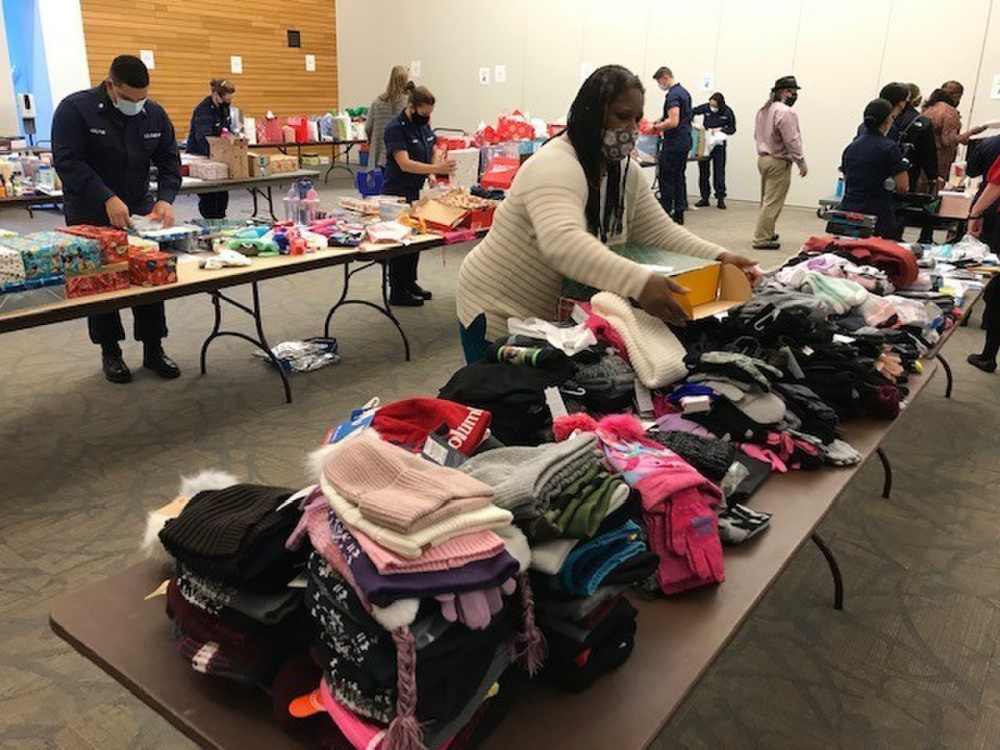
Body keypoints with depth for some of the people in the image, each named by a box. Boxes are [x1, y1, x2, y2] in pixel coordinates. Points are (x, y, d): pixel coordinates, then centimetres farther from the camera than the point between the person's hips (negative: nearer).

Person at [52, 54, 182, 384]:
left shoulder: (154, 114, 0)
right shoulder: (75, 109, -14)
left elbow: (169, 160, 3)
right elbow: (68, 161, -20)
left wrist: (165, 198, -15)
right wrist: (107, 199, -31)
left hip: (140, 210, 4)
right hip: (90, 215, -3)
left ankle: (153, 350, 13)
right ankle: (110, 352, 16)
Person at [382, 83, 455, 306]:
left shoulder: (423, 125, 7)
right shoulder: (395, 128, -17)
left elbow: (432, 152, 17)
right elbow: (405, 164, -26)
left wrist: (438, 172, -3)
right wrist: (436, 169, -35)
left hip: (417, 191, 8)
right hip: (397, 193, -8)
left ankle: (410, 283, 27)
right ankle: (397, 292, 5)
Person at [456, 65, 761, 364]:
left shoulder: (628, 174, 2)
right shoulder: (554, 166, -25)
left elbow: (661, 233, 3)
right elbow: (563, 244, -42)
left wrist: (720, 259, -13)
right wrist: (640, 282, -53)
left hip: (559, 318, 8)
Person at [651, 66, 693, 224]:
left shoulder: (673, 95, -16)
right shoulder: (684, 92, 16)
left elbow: (673, 122, -25)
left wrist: (656, 127, -12)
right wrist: (661, 121, 21)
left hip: (673, 144, -10)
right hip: (684, 142, 10)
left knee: (666, 179, -5)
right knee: (679, 177, 10)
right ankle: (679, 213, 13)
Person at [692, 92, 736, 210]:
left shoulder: (727, 112, -10)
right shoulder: (705, 108, -7)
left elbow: (732, 129, -2)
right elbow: (691, 112, 5)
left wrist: (721, 130, -17)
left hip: (719, 145, -2)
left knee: (719, 171, 0)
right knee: (703, 171, 5)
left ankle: (720, 198, 5)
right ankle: (704, 198, 14)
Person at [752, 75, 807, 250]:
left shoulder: (763, 110, 10)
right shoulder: (785, 112, -18)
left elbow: (757, 135, 17)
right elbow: (792, 141, -19)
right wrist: (802, 163, -12)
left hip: (763, 158, 10)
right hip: (779, 163, -10)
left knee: (766, 201, 18)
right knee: (772, 203, -6)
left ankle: (766, 233, 28)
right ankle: (762, 239, -5)